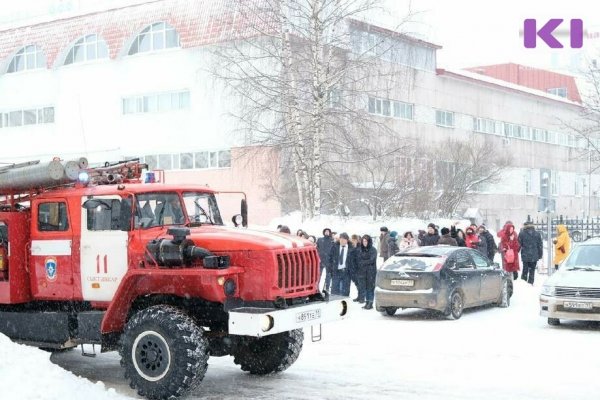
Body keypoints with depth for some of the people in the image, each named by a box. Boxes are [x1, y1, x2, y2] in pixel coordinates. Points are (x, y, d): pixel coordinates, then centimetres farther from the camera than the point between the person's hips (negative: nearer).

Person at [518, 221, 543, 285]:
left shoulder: (522, 233, -3)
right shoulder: (537, 234, 4)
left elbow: (519, 244, 0)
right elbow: (540, 245, 7)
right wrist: (540, 255, 13)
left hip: (525, 256, -1)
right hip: (534, 256, 1)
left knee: (525, 270, 7)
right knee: (532, 270, 8)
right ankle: (530, 283, 6)